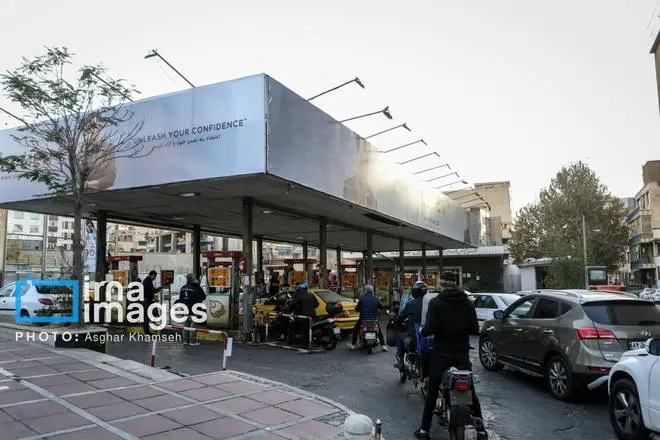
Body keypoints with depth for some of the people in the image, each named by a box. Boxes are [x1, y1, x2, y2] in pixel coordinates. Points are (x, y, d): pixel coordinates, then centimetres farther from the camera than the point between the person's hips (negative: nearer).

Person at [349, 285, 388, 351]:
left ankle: (353, 344, 22)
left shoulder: (362, 298, -8)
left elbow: (357, 309, -5)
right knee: (379, 331, 23)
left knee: (355, 329, 22)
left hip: (363, 319, -2)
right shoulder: (376, 298, -1)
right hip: (374, 319, 2)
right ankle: (383, 345, 13)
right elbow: (381, 307, 9)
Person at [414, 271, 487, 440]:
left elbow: (430, 329, -16)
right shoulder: (467, 302, 0)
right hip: (462, 354, 3)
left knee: (432, 393, 8)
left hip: (441, 353, -3)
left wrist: (422, 331, 4)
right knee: (471, 392, 14)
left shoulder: (436, 302, -10)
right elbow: (475, 330, -2)